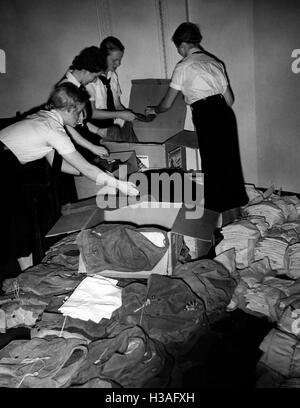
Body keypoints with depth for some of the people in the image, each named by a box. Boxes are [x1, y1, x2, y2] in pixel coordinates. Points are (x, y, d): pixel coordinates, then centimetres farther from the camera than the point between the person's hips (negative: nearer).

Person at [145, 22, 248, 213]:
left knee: (212, 163, 5)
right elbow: (229, 99, 15)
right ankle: (236, 200, 28)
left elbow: (167, 104, 5)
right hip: (225, 114, 7)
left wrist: (154, 110, 24)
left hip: (206, 118, -6)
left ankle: (216, 206, 18)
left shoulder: (183, 66, 0)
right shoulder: (214, 61, 17)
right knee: (229, 158, 15)